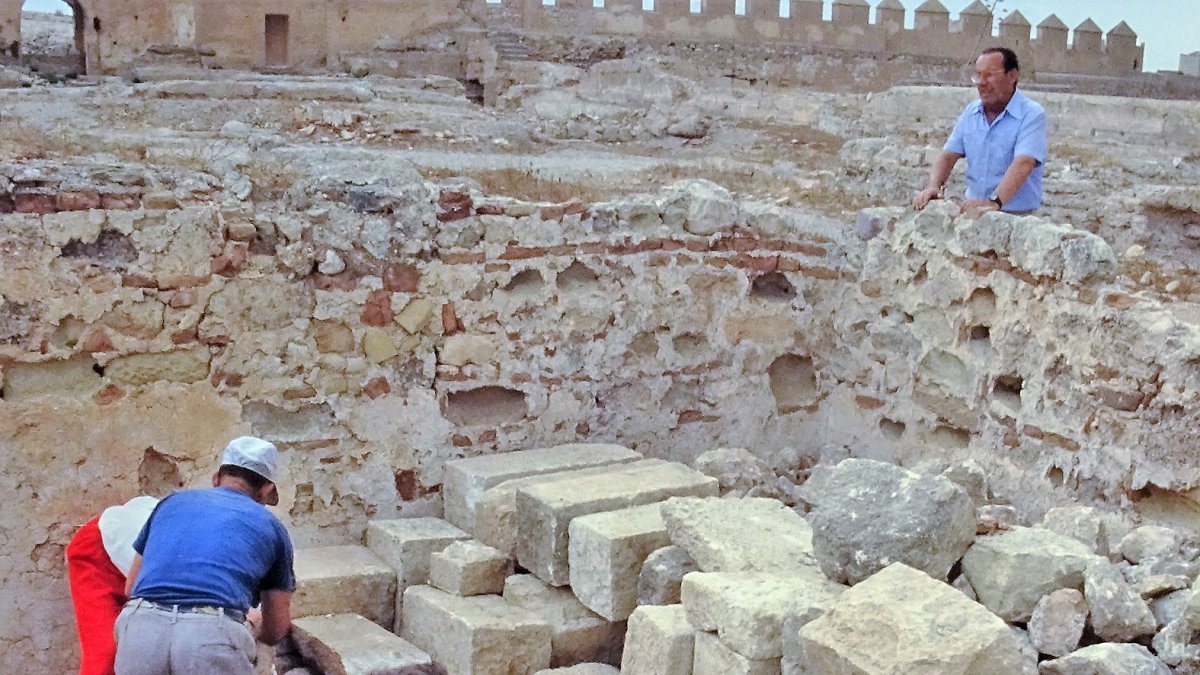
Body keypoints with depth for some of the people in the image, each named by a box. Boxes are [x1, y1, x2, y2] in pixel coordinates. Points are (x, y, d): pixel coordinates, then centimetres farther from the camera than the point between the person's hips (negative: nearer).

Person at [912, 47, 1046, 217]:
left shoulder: (1031, 115, -7)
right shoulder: (971, 112, 12)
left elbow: (1023, 164, -21)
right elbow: (949, 155, 11)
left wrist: (994, 201, -36)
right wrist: (933, 186, -10)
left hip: (1017, 215, -5)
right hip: (974, 211, 5)